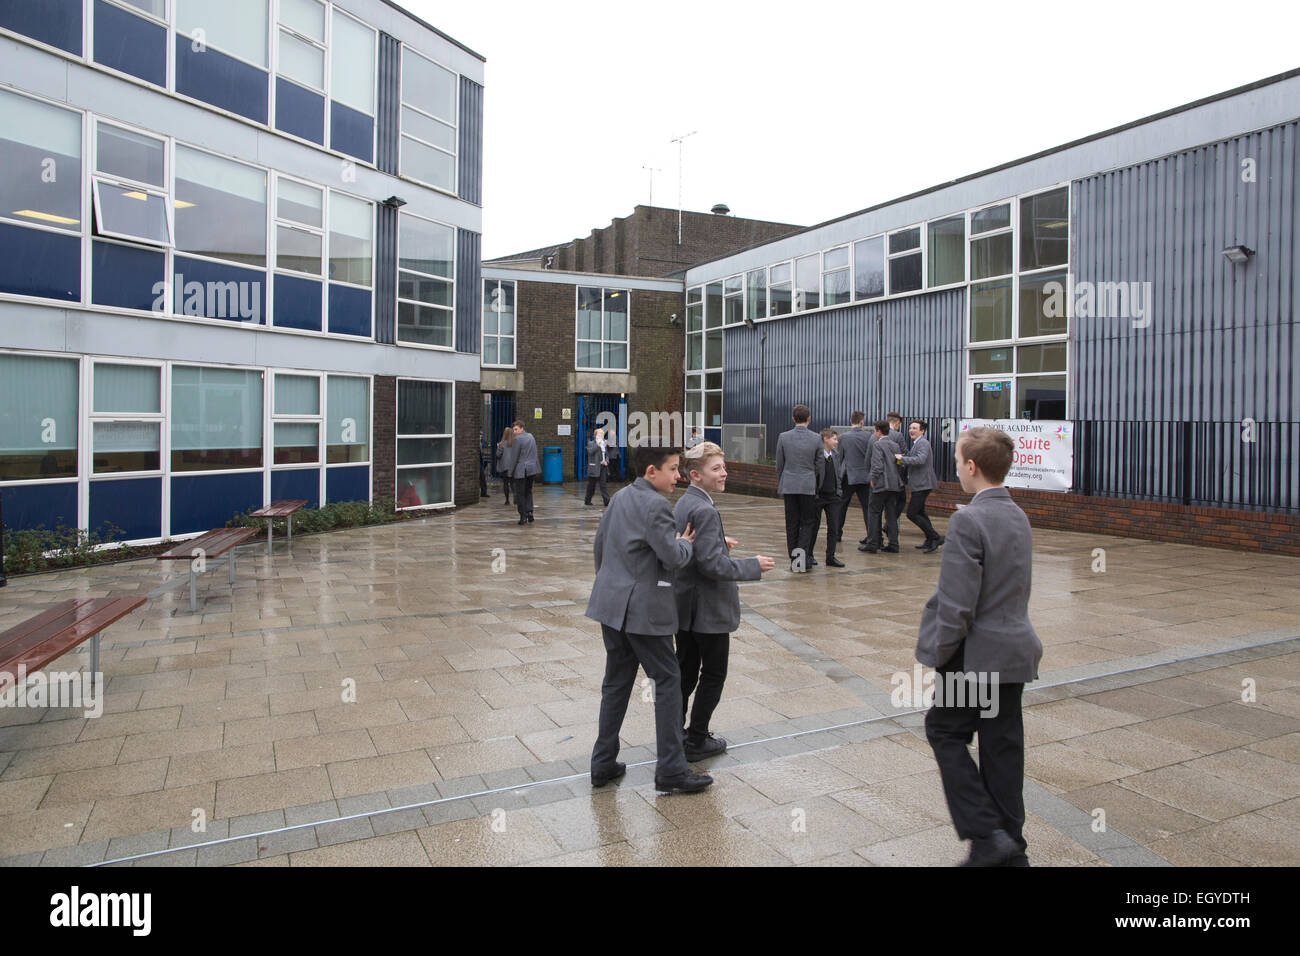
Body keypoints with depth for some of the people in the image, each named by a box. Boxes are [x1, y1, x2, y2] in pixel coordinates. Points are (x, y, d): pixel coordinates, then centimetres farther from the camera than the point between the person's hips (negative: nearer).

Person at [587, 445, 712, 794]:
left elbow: (600, 542, 17)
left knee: (617, 681, 15)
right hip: (643, 608, -8)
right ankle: (671, 770, 7)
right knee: (668, 681, 2)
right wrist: (686, 542, 0)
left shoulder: (619, 497, 9)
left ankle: (603, 764, 21)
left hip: (611, 603, 9)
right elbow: (673, 556, -21)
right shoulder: (654, 505, -17)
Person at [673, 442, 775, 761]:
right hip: (708, 609, -9)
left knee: (686, 672, 18)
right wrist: (753, 565, -16)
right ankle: (697, 741, 16)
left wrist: (719, 543, 19)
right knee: (713, 675, 7)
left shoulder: (683, 503, 7)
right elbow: (713, 564, -26)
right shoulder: (704, 510, -23)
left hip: (684, 606, 9)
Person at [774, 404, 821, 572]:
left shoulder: (783, 437, -4)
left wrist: (780, 485, 16)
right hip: (808, 486, -1)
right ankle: (802, 553, -9)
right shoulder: (816, 438, -5)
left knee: (792, 523, 7)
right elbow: (818, 465, 5)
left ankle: (794, 559, 11)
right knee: (807, 522, 7)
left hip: (789, 485, 1)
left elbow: (779, 464, 3)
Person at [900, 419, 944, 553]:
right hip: (920, 484, 11)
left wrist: (901, 458, -26)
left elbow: (920, 460, -30)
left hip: (922, 484, -11)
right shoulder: (917, 443, 17)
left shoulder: (923, 443, -15)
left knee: (911, 513, -11)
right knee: (919, 512, 20)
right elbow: (912, 459, 21)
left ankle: (936, 538, -6)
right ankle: (930, 541, 29)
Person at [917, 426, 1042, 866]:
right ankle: (1011, 847, 26)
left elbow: (957, 605, -22)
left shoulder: (967, 521, -20)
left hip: (978, 654, -8)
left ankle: (986, 834, 7)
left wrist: (940, 653, -10)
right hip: (1015, 652, 8)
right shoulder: (1018, 516, 8)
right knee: (1002, 745, 15)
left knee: (944, 731, 9)